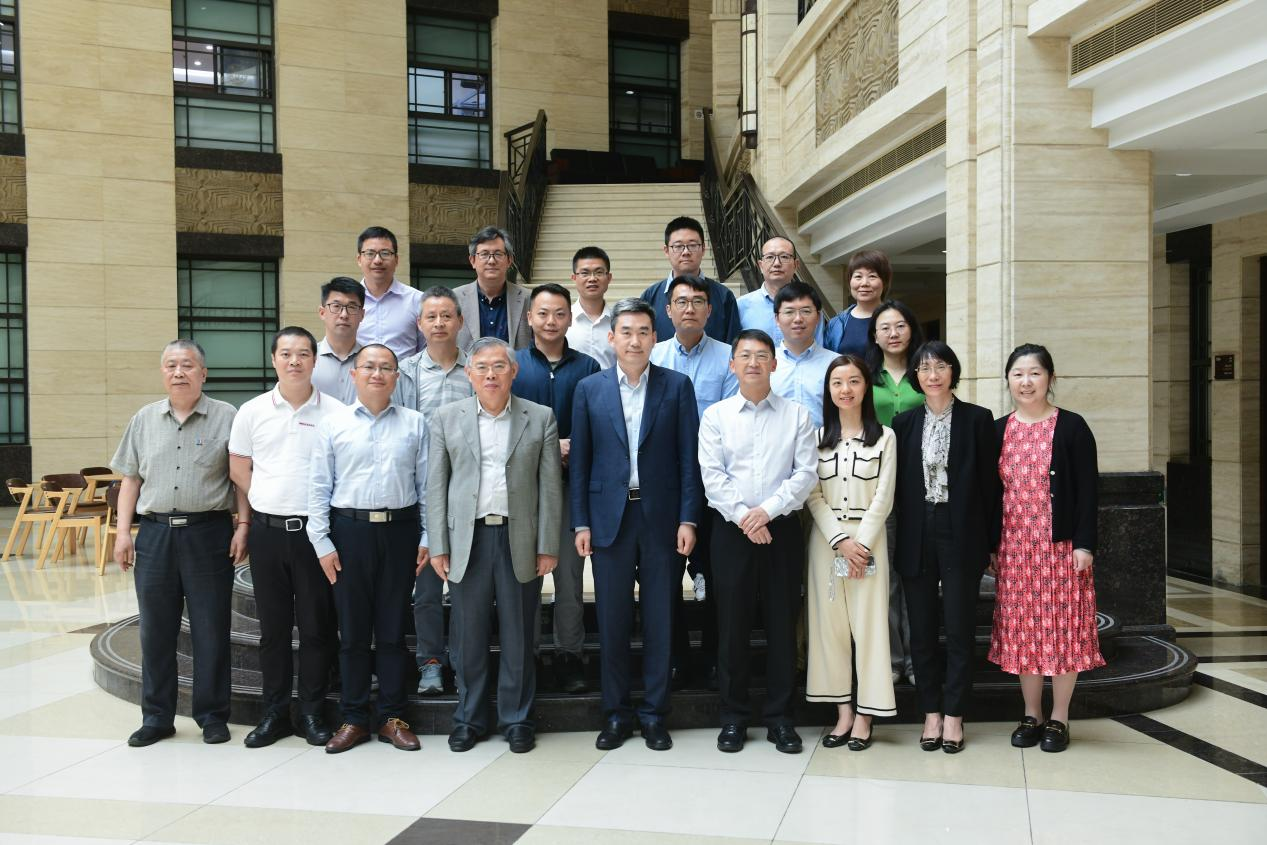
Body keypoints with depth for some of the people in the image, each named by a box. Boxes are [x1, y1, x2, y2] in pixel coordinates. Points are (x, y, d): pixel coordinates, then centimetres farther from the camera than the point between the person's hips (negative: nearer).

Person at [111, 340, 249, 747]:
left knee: (211, 629, 3)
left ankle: (212, 715, 15)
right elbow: (130, 479, 13)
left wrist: (243, 526, -7)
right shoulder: (144, 419, 11)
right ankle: (157, 716, 20)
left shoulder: (226, 417, 1)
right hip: (155, 533, 3)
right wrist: (123, 532, 6)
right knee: (155, 629, 9)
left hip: (208, 533, -3)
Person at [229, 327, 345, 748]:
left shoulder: (335, 411, -2)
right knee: (273, 625, 10)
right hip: (267, 531, 2)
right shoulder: (252, 411, 5)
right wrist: (272, 500, 5)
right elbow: (238, 469, 12)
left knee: (317, 626, 4)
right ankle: (274, 713, 20)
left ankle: (312, 712, 16)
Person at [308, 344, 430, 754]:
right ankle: (354, 719, 18)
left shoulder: (414, 423, 5)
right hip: (350, 530, 0)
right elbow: (318, 487, 3)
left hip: (400, 529, 0)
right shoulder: (332, 424, 4)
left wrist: (426, 537, 0)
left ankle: (393, 718, 17)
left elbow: (426, 484, 5)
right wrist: (322, 542, -2)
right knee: (353, 630, 7)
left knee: (393, 628, 7)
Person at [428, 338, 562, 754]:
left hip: (520, 540, 0)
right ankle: (469, 720, 21)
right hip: (467, 539, 1)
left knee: (518, 638, 7)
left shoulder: (540, 418, 4)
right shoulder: (446, 419, 6)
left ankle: (517, 720, 20)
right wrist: (438, 547, 0)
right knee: (468, 637, 7)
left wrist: (548, 546, -3)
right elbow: (436, 486, 5)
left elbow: (550, 486, 2)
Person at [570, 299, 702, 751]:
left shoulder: (677, 386, 3)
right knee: (612, 620, 6)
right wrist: (581, 523, 0)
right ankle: (616, 713, 19)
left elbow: (688, 456, 1)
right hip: (610, 517, 1)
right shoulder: (589, 389, 5)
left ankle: (654, 714, 18)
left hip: (661, 517, 0)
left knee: (659, 619, 6)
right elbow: (580, 460, 5)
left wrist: (688, 519, -5)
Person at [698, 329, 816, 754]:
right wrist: (743, 516, -13)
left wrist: (767, 509, -14)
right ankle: (734, 718, 15)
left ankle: (779, 718, 15)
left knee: (782, 624, 4)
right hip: (731, 529, 0)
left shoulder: (796, 415, 5)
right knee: (732, 626, 4)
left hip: (782, 529, 0)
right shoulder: (715, 416, 5)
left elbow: (805, 473, -2)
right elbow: (712, 476, -3)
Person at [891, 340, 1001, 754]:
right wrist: (899, 539, 1)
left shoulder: (978, 419, 0)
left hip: (960, 535, -2)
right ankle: (931, 711, 19)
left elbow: (989, 483, 0)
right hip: (916, 535, 3)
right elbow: (897, 483, 6)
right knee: (921, 629, 8)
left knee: (959, 627, 3)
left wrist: (991, 541, -3)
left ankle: (953, 715, 14)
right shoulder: (904, 422, 7)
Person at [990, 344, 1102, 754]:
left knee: (1062, 628, 2)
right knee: (1022, 628, 7)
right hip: (1014, 547, 3)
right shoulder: (998, 430, 7)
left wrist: (1084, 544, -11)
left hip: (1060, 545, -3)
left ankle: (1059, 719, 15)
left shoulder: (1071, 427, -3)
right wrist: (990, 544, 5)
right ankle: (1031, 715, 20)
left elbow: (1087, 489, -5)